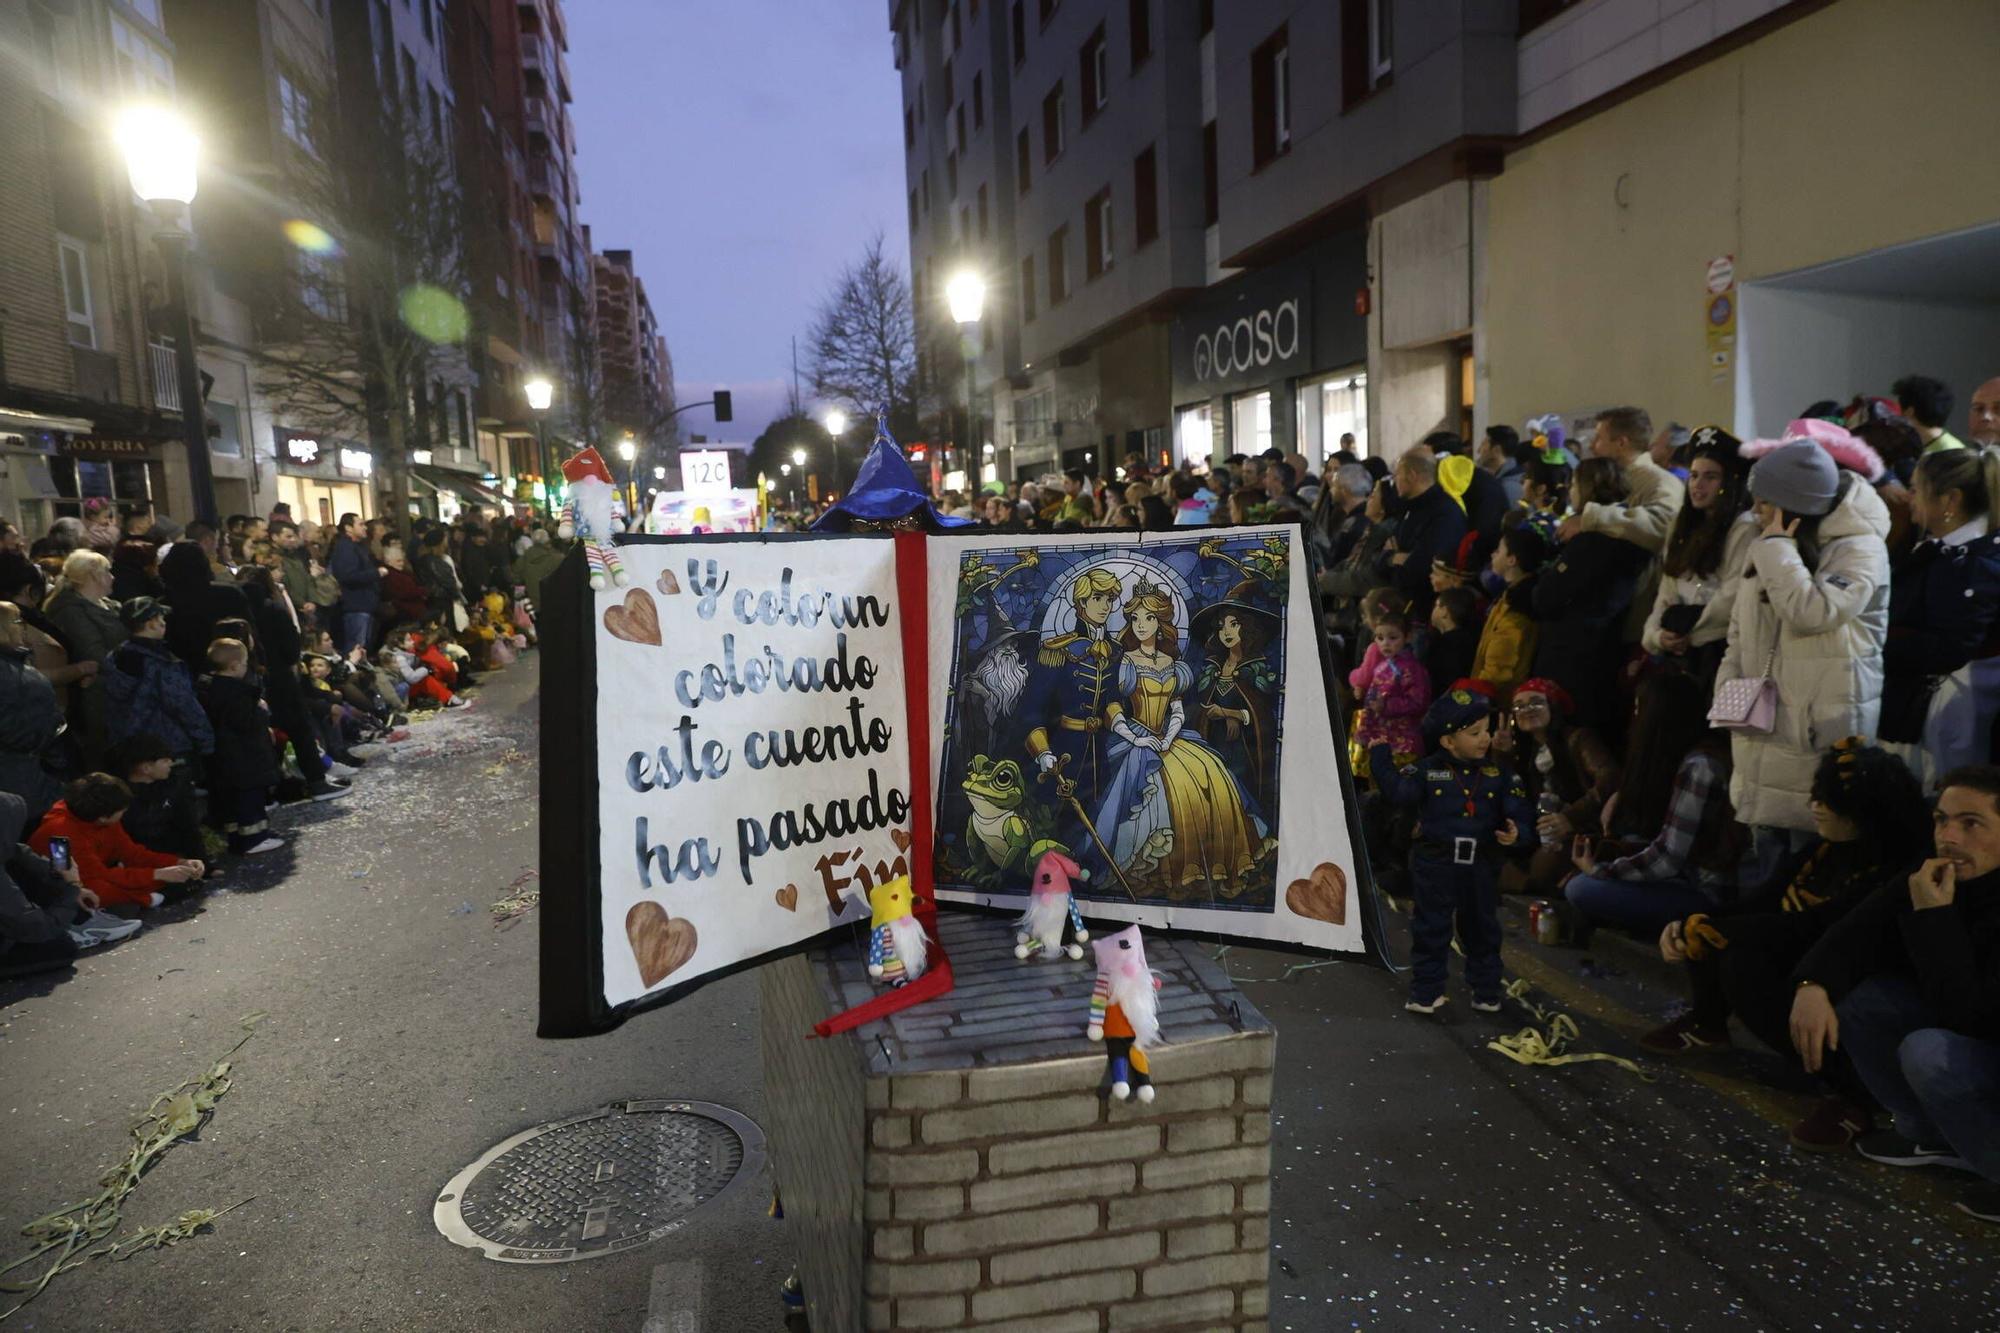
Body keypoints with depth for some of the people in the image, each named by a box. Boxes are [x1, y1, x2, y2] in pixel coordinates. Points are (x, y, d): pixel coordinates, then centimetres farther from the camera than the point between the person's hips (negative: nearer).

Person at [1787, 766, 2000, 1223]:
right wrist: (1813, 985, -29)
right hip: (1962, 1032, 7)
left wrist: (1934, 915, -34)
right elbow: (1858, 931, -9)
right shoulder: (1936, 875, -8)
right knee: (1856, 993, -9)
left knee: (1928, 1052, -32)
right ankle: (1933, 1135, 8)